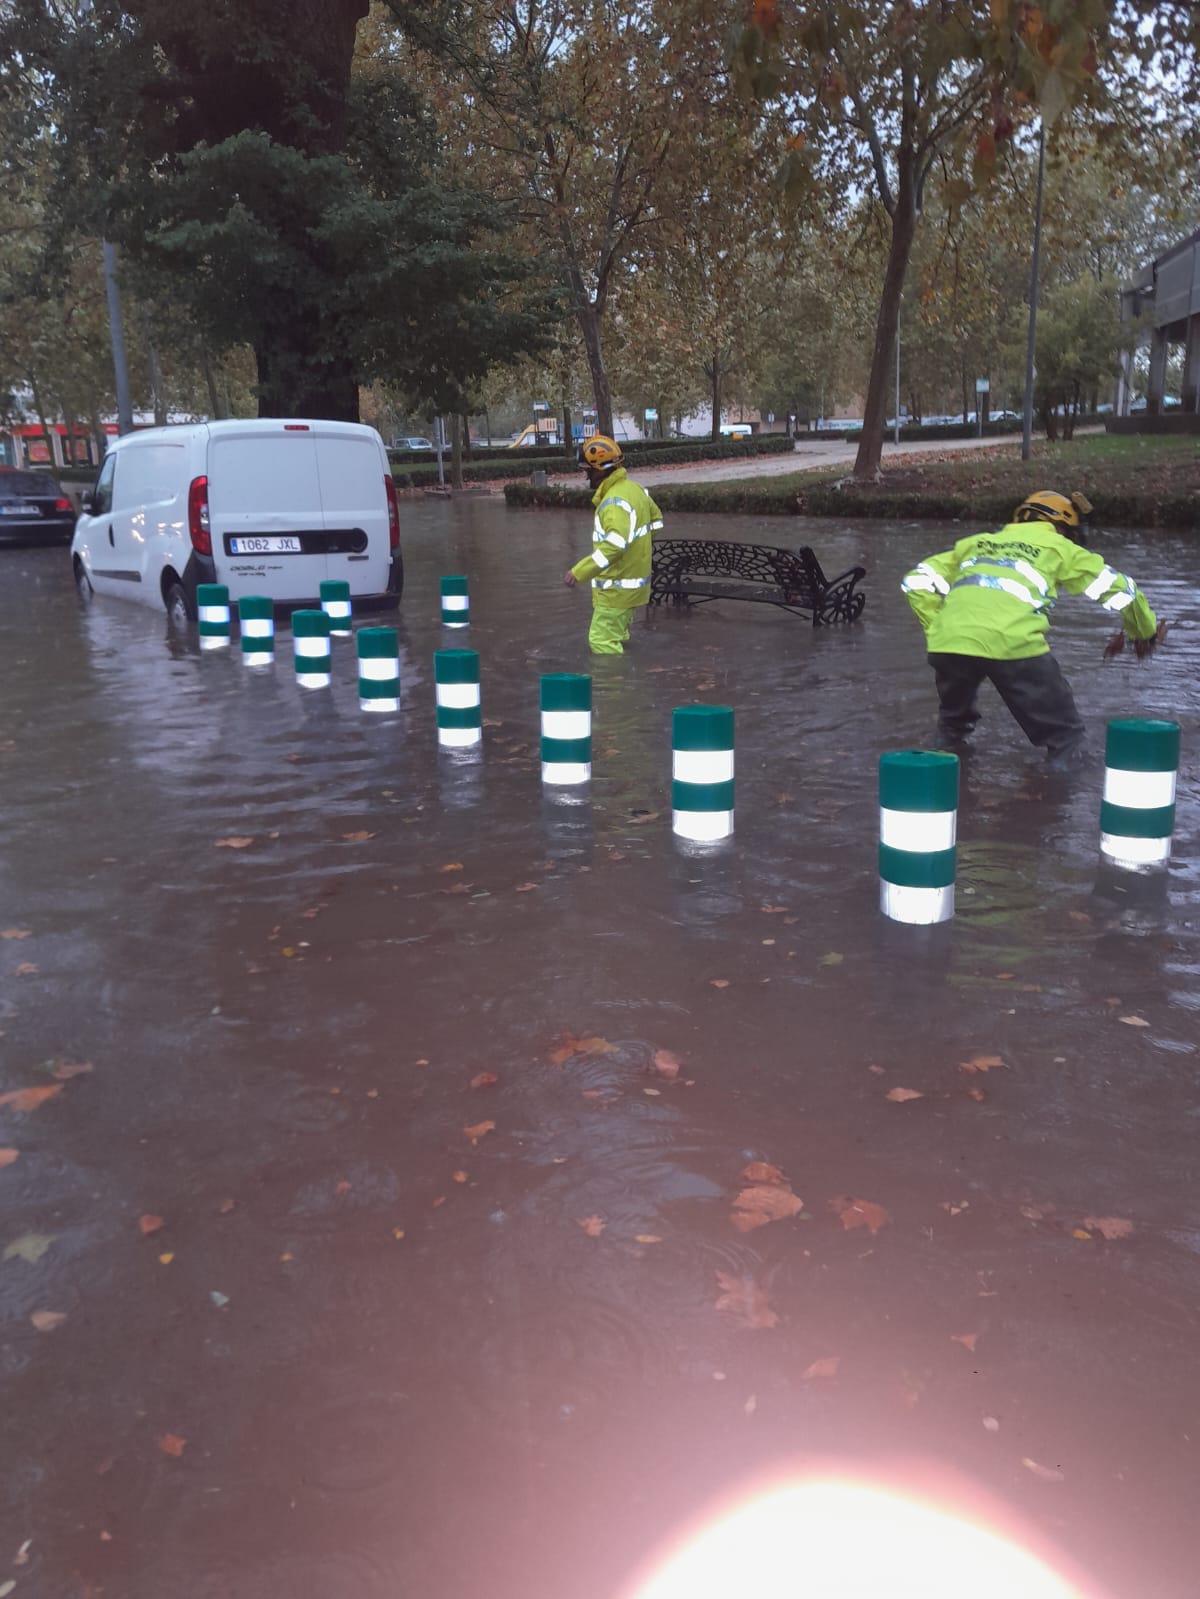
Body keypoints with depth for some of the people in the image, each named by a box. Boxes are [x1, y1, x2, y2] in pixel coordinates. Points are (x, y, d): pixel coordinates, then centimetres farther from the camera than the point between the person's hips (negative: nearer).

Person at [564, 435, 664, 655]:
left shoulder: (614, 501, -25)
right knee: (616, 635, 22)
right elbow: (656, 519, 21)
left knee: (603, 641, -8)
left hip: (618, 586, -10)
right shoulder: (633, 487, 7)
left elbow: (615, 546, -37)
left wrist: (579, 572, -38)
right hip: (631, 581, 10)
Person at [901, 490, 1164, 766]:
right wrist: (1146, 633, 41)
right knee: (1064, 738, 11)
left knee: (953, 724, 34)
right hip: (1012, 645, -4)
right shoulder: (1059, 547, 23)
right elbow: (1119, 588, 26)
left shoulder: (975, 543, 32)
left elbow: (916, 581, 27)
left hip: (948, 641, 4)